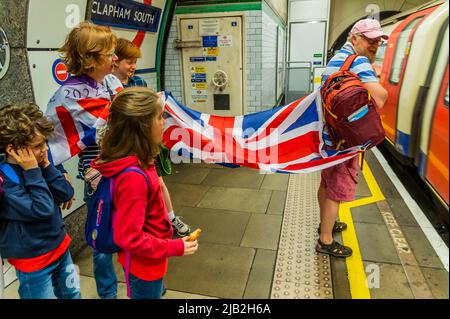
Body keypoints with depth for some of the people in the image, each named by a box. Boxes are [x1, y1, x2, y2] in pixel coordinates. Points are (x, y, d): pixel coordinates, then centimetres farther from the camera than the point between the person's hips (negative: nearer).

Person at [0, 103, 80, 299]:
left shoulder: (36, 165, -4)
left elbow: (66, 194, -7)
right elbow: (43, 210, -29)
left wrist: (46, 166, -15)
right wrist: (33, 172, -26)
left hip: (60, 248, 6)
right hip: (34, 261, -6)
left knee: (72, 295, 22)